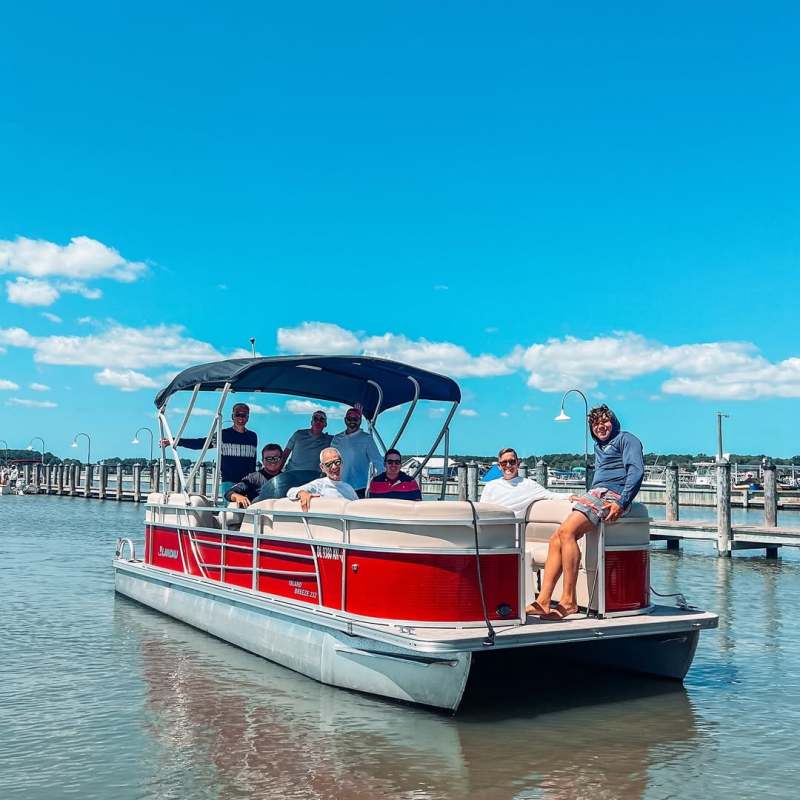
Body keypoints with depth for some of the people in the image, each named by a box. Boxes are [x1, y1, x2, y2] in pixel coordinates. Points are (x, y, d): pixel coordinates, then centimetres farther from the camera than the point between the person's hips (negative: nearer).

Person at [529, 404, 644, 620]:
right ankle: (543, 601, -16)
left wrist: (622, 503, -20)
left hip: (611, 495, -8)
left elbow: (636, 471, -9)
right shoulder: (599, 446, 32)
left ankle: (569, 601, -28)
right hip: (596, 494, 9)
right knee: (556, 538, -10)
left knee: (567, 531, -27)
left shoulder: (625, 438, 6)